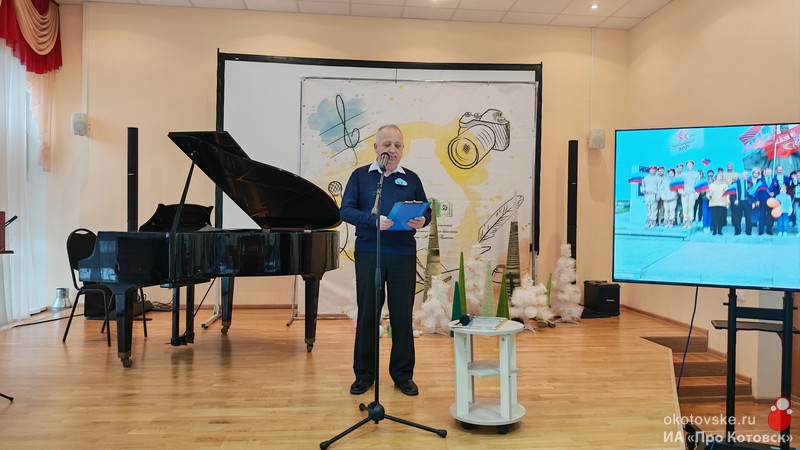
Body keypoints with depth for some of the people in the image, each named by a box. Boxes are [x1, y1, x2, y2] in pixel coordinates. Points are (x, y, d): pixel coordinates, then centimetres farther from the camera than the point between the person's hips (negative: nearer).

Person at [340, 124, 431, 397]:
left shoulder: (411, 179, 11)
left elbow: (426, 210, 10)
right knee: (367, 313, 6)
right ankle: (364, 373, 19)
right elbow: (346, 210, -5)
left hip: (403, 255, 1)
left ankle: (403, 374, 19)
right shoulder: (360, 176, 5)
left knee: (402, 314, 5)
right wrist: (373, 220, -22)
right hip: (369, 253, -1)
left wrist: (421, 221, -14)